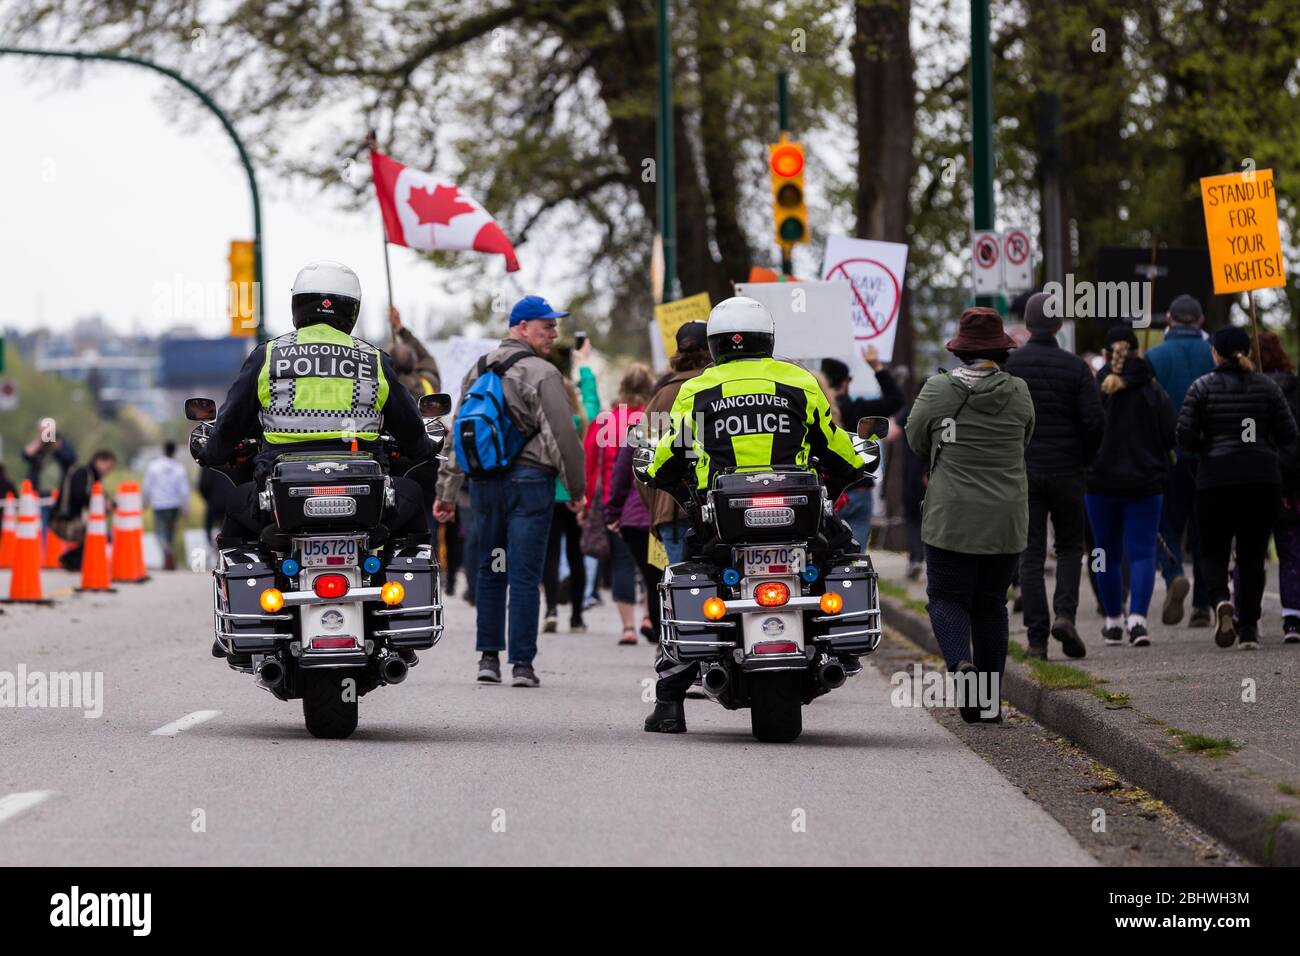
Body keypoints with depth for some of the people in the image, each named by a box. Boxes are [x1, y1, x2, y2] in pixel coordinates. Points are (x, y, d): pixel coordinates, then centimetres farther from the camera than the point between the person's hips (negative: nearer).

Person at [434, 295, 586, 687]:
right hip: (529, 479, -6)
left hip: (483, 480, 6)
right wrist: (576, 490, -1)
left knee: (489, 570, 14)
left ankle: (489, 656, 13)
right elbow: (563, 436, -11)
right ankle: (522, 664, -4)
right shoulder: (542, 374, -8)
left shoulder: (477, 371, 14)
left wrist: (446, 491, 17)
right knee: (525, 576, -4)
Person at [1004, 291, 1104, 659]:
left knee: (1030, 554, 3)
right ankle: (1065, 614, -9)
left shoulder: (1007, 365, -1)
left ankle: (1037, 637, -3)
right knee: (1070, 547, 14)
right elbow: (1093, 420, -7)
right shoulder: (1075, 367, -2)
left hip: (1021, 472, 0)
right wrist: (1083, 460, 8)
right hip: (1066, 471, 0)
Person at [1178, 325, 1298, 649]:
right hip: (1263, 478, 2)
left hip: (1216, 478, -2)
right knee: (1253, 554, 9)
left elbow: (1185, 436, -6)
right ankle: (1249, 628, 4)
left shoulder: (1203, 387, -2)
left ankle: (1220, 600, -22)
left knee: (1213, 552, 8)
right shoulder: (1267, 386, 3)